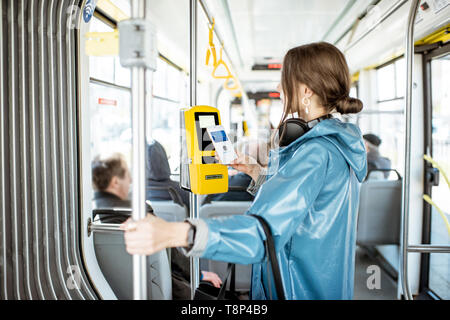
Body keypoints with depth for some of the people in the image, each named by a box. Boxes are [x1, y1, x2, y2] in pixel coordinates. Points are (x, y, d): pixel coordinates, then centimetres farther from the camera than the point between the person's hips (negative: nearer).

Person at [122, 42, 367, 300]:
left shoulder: (317, 153, -27)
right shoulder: (340, 139, 5)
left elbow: (265, 231, -38)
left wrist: (174, 234, -49)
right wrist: (258, 173, 10)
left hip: (299, 291, -9)